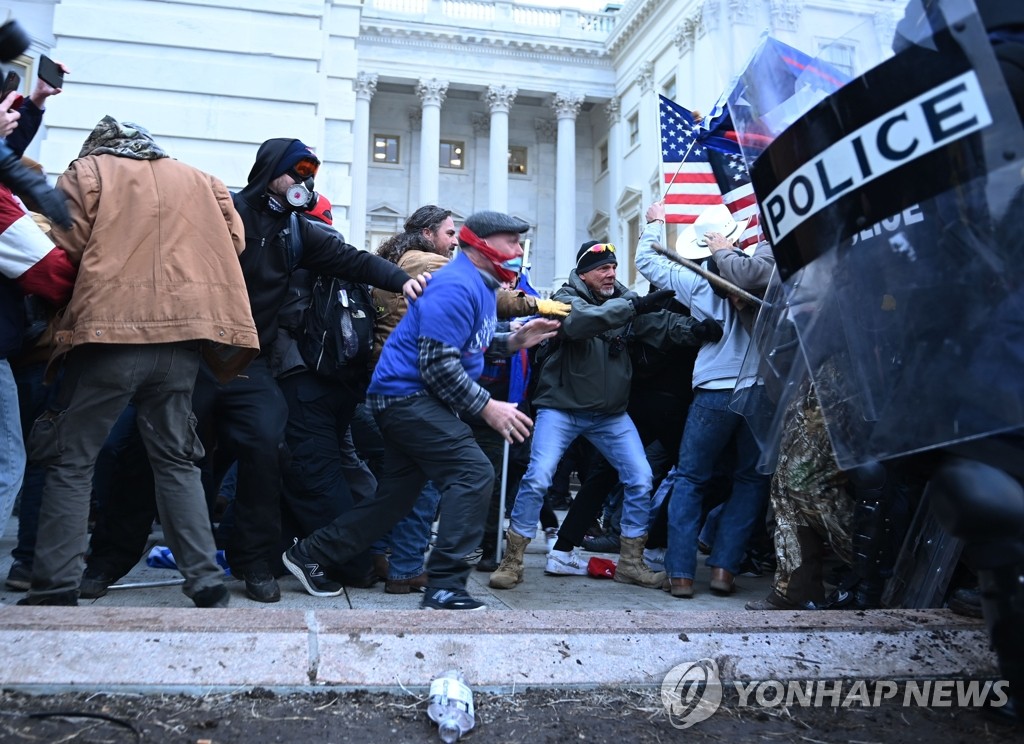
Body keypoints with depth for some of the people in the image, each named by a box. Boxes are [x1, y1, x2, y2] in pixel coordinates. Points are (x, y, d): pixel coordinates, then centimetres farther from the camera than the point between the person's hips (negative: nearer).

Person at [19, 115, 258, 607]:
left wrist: (58, 317, 17)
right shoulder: (199, 179, 21)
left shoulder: (86, 171, 11)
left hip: (108, 330, -3)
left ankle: (56, 589, 5)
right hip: (182, 334, 4)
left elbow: (65, 254, 1)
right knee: (176, 459, 13)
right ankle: (207, 584, 9)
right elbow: (232, 244, 11)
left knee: (71, 460, 7)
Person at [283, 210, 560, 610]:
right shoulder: (457, 286, -18)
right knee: (474, 473, -18)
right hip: (408, 394, -11)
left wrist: (512, 341, 6)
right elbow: (438, 364, -23)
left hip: (406, 398, 11)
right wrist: (487, 407, -20)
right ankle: (445, 587, -15)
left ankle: (308, 555, 25)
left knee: (396, 496, 13)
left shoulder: (481, 284, 15)